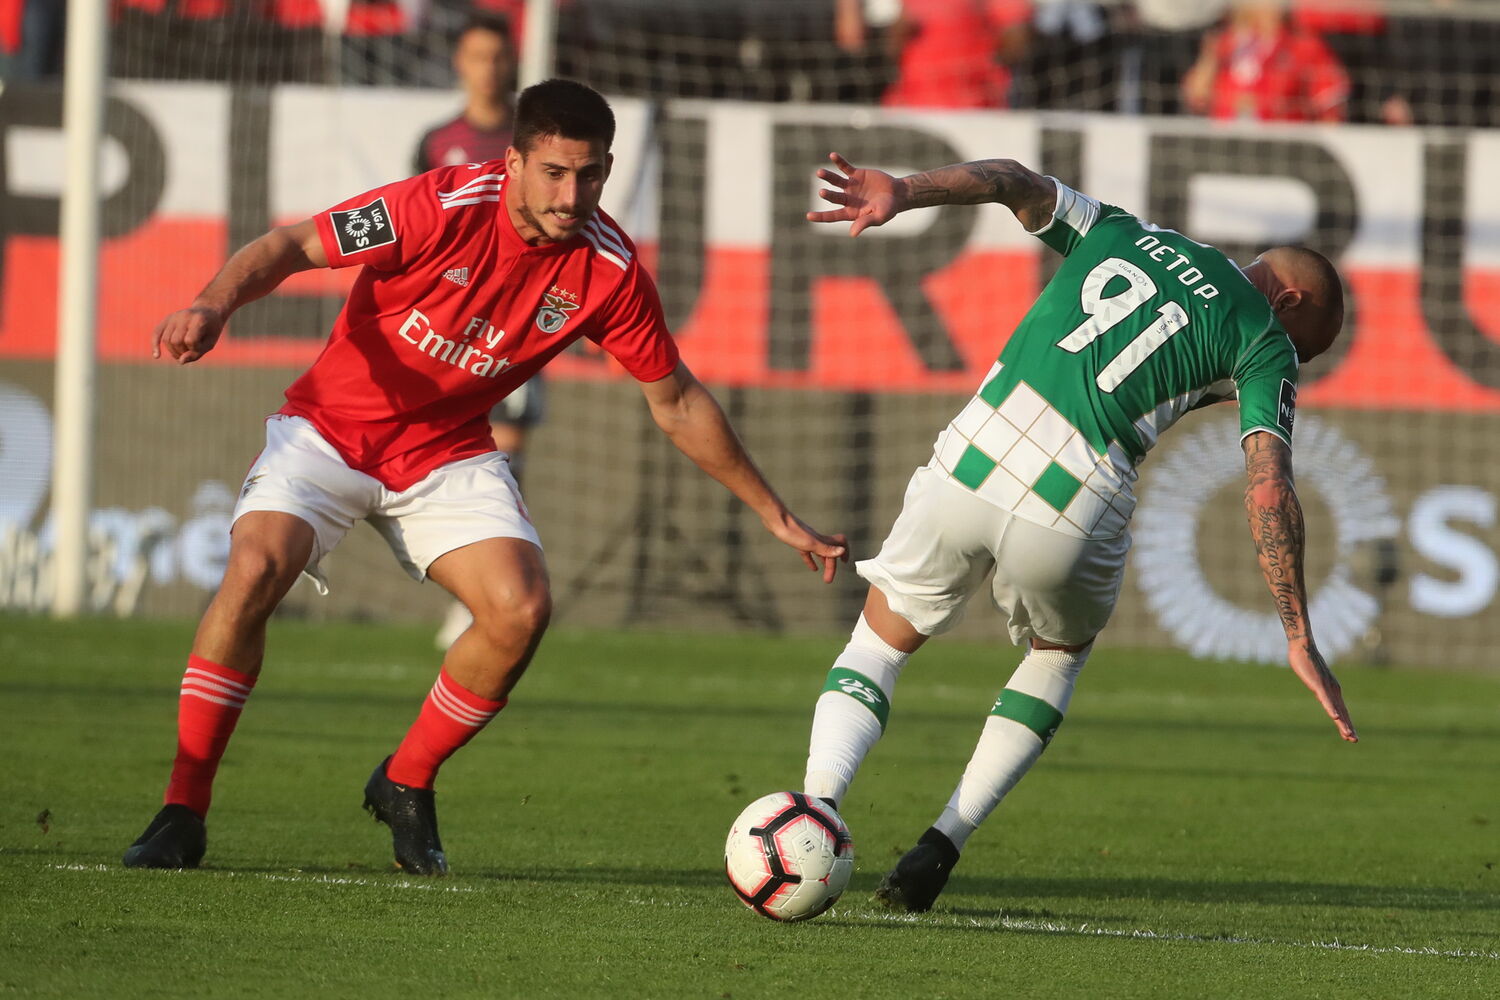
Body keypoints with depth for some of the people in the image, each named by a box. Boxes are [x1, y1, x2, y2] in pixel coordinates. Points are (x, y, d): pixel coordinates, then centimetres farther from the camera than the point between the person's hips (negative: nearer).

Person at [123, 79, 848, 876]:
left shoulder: (608, 270, -12)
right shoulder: (441, 208, -23)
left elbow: (676, 403, 1)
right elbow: (290, 247, -19)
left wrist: (778, 518, 4)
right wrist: (213, 307, -40)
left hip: (448, 451, 3)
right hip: (332, 428, -3)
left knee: (521, 609, -20)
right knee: (256, 569, -27)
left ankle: (406, 786, 6)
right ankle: (182, 811, -14)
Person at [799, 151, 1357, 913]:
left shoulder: (1120, 234, 24)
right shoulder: (1264, 344, 9)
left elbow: (1018, 184, 9)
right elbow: (1268, 487, -3)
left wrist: (903, 192, -6)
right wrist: (1298, 637, -3)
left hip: (968, 464, 2)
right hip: (1074, 507, -2)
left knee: (878, 645, 21)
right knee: (1059, 652, 30)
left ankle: (819, 801, -7)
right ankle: (940, 848, 17)